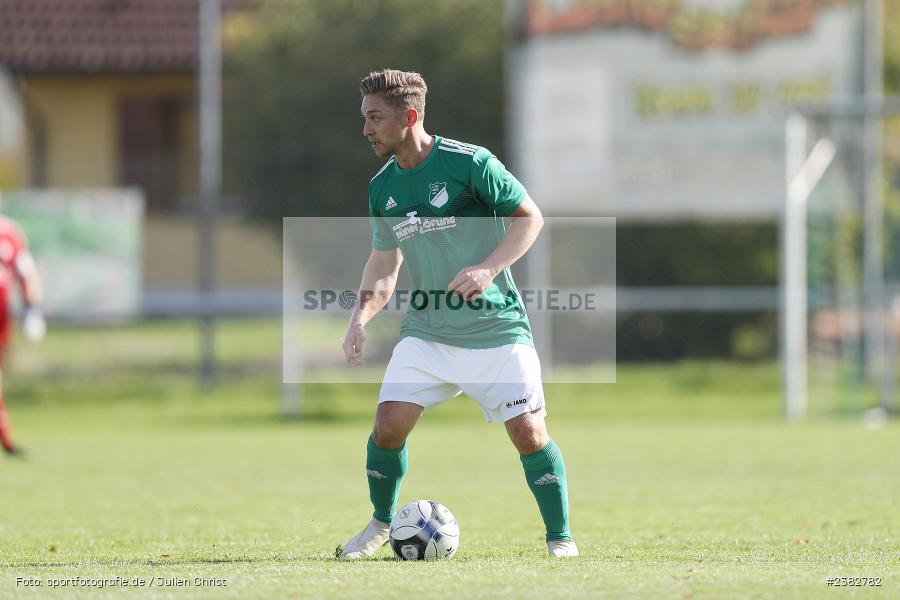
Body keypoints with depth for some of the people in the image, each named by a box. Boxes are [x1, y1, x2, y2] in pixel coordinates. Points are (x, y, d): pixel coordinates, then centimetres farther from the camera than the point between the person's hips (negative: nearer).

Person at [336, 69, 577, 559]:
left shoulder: (470, 164, -13)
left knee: (529, 433, -10)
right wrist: (361, 316, 0)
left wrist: (488, 269, -21)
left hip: (496, 329, -4)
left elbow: (530, 217, -6)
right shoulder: (382, 188, 4)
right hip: (426, 331, 4)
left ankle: (560, 538, 7)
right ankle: (380, 524, 14)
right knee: (388, 425, -10)